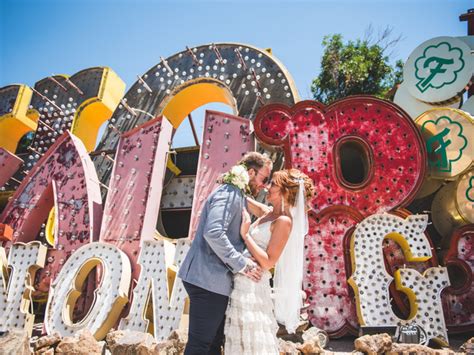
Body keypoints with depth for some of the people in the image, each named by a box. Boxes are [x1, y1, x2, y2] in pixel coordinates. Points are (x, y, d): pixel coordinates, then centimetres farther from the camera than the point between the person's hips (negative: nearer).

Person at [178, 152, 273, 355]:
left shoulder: (237, 196, 18)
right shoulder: (229, 193, -13)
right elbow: (213, 232, -26)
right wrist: (241, 264, -19)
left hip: (214, 280, 10)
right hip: (209, 280, -10)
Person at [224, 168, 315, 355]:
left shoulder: (283, 221, -16)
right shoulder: (268, 213, 8)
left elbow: (268, 262, -21)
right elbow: (249, 203, 27)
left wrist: (245, 234, -19)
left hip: (253, 285, -8)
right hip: (242, 282, 8)